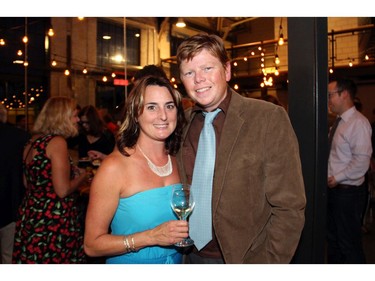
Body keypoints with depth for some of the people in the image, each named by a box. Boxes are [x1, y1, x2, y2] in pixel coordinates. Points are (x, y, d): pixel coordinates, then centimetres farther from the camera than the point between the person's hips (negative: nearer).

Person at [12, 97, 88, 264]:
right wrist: (81, 177, -2)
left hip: (30, 216, 9)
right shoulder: (57, 142, -16)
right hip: (53, 222, -9)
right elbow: (63, 190, -21)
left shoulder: (32, 142, 9)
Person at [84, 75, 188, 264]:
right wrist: (151, 237, -29)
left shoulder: (178, 161, -8)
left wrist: (187, 230, -10)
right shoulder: (114, 167, -22)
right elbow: (92, 244, -20)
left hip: (177, 261, 5)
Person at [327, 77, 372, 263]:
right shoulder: (339, 122, 10)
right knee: (333, 238, 20)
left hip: (348, 192, -9)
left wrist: (336, 178, -16)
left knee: (349, 243, 3)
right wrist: (330, 178, 3)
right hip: (334, 189, 9)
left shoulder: (358, 123, -17)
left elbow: (361, 162, -24)